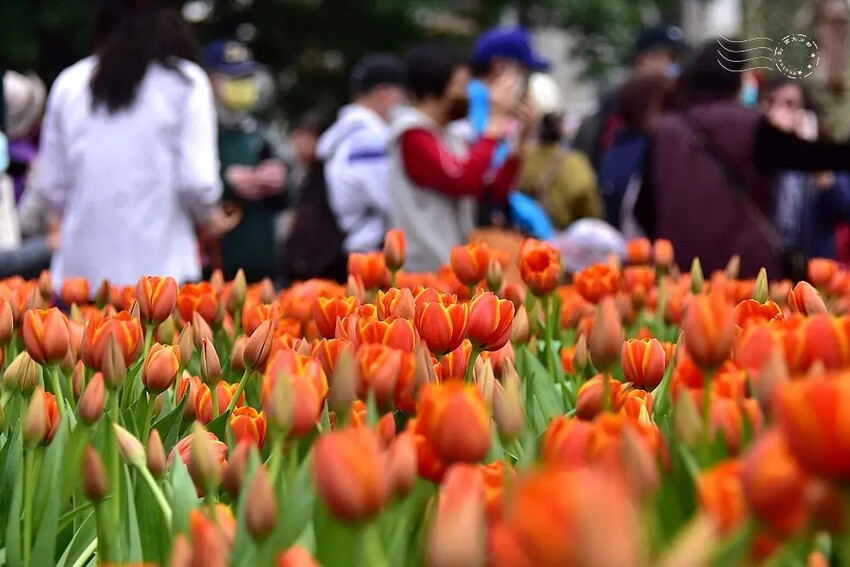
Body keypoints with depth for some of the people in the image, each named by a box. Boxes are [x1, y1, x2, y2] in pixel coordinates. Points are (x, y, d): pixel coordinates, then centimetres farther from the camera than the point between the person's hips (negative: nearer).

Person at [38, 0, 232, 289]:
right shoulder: (184, 81, -2)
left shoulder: (69, 83, 6)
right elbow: (196, 180, -8)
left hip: (81, 267, 3)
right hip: (158, 265, -3)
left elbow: (52, 183, 8)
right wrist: (209, 215, 13)